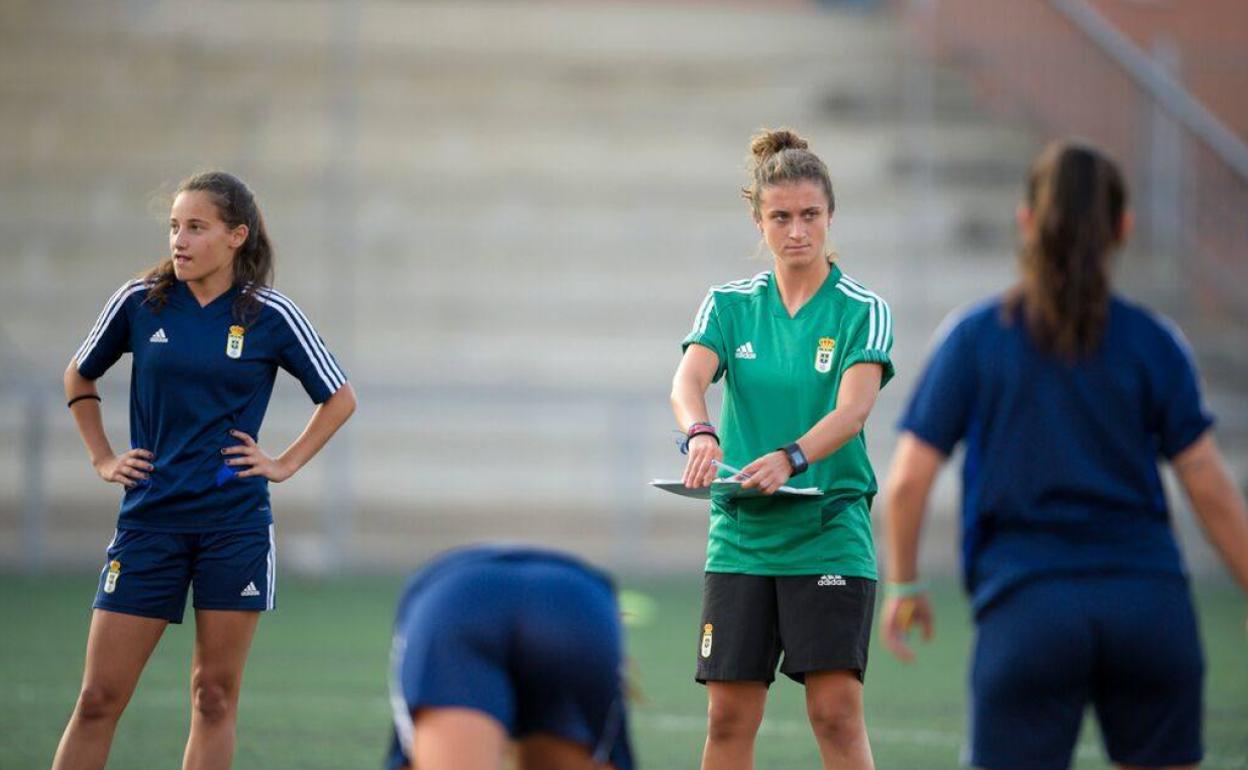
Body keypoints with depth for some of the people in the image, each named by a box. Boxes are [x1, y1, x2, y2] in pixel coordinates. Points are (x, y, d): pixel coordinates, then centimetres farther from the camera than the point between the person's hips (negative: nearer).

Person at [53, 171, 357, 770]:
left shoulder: (270, 316, -1)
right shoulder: (140, 303, 2)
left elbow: (340, 399, 11)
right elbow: (79, 378, 18)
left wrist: (286, 464, 3)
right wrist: (102, 458, 10)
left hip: (235, 524, -1)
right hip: (149, 519, 1)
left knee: (215, 697, 2)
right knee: (98, 699, -3)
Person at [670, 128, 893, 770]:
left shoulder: (862, 311, -2)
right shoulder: (729, 306, 6)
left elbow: (852, 409, -17)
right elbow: (688, 380, -10)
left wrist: (790, 458, -36)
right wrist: (700, 432, -34)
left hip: (829, 536, -3)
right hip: (740, 537, 3)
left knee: (837, 712, -10)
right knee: (729, 717, 2)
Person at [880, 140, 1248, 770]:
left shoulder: (974, 339, 2)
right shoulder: (1154, 344, 3)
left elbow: (907, 482, 0)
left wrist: (903, 587, 14)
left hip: (1027, 611, -1)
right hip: (1148, 601, 1)